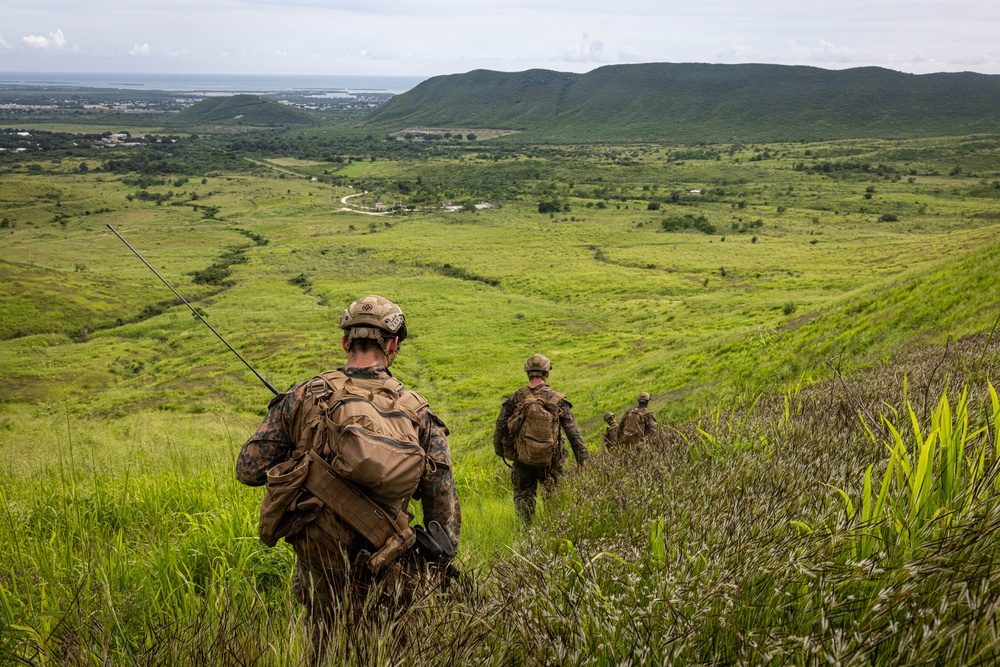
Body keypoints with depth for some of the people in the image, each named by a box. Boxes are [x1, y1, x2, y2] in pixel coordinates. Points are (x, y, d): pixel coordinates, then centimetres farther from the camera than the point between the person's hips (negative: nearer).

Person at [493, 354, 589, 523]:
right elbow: (573, 431, -5)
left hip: (522, 458, 0)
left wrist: (499, 449, 16)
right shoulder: (557, 399, -5)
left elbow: (500, 426, 1)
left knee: (523, 495, 13)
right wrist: (583, 456, -1)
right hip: (549, 458, 0)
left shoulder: (515, 398, -4)